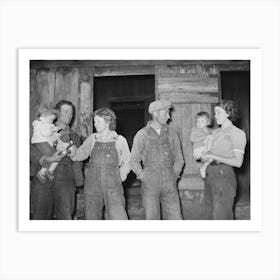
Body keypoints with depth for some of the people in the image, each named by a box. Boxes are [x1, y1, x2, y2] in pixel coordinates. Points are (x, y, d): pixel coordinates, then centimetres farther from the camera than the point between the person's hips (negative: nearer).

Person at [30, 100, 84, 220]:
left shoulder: (74, 137, 19)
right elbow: (31, 147, -2)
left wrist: (78, 182, 8)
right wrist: (45, 159, -19)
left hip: (65, 180, 1)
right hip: (43, 179, 0)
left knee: (65, 216, -10)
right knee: (40, 216, 0)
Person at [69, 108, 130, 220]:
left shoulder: (120, 140, 3)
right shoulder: (92, 138, 9)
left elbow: (127, 162, 12)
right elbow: (80, 154, 8)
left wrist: (120, 175, 0)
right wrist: (72, 149, -11)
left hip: (112, 186, -2)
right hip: (92, 184, 3)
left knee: (118, 217, -8)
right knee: (91, 217, 7)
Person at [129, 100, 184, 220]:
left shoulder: (171, 133, 8)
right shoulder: (142, 134, 2)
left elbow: (179, 159, 14)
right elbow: (134, 161, 6)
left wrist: (174, 176, 4)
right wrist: (143, 177, -2)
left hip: (169, 185, 2)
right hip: (150, 185, -2)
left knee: (175, 218, 0)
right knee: (152, 218, 1)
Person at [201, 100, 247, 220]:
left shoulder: (237, 133, -4)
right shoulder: (215, 132, 16)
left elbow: (238, 162, -11)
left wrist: (215, 157, -17)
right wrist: (203, 156, -3)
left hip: (224, 176, -7)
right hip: (210, 175, 7)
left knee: (221, 216, -7)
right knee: (214, 214, 10)